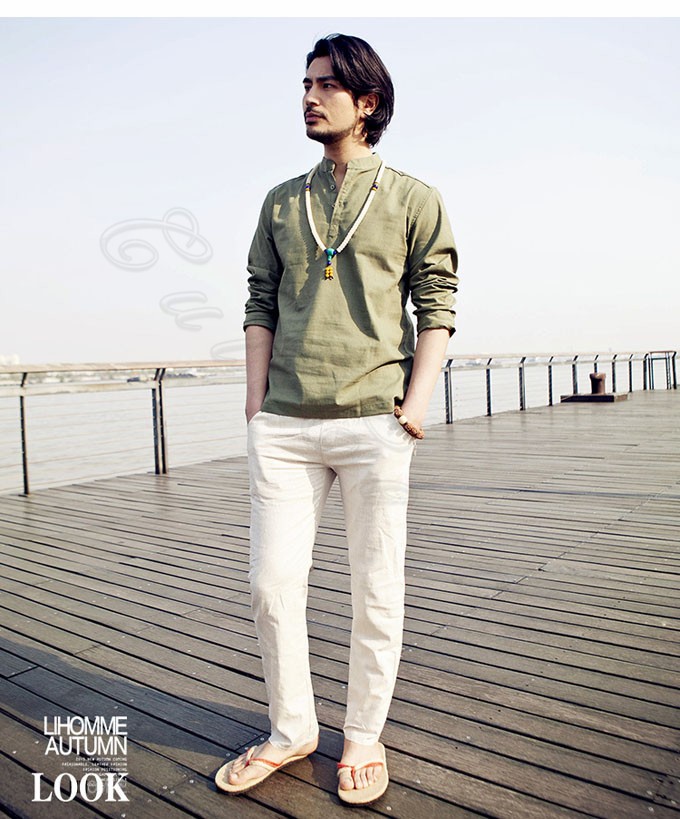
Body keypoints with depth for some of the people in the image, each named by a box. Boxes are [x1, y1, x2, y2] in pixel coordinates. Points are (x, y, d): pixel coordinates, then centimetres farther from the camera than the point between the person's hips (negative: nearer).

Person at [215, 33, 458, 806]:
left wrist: (417, 402, -7)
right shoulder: (280, 202, 17)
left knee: (376, 591, 5)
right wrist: (255, 404, 5)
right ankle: (291, 732, 27)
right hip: (283, 425, 4)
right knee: (272, 582, 5)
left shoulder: (412, 199, 8)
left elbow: (436, 305, 4)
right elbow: (261, 305, 14)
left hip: (373, 422, -3)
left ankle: (364, 738, 25)